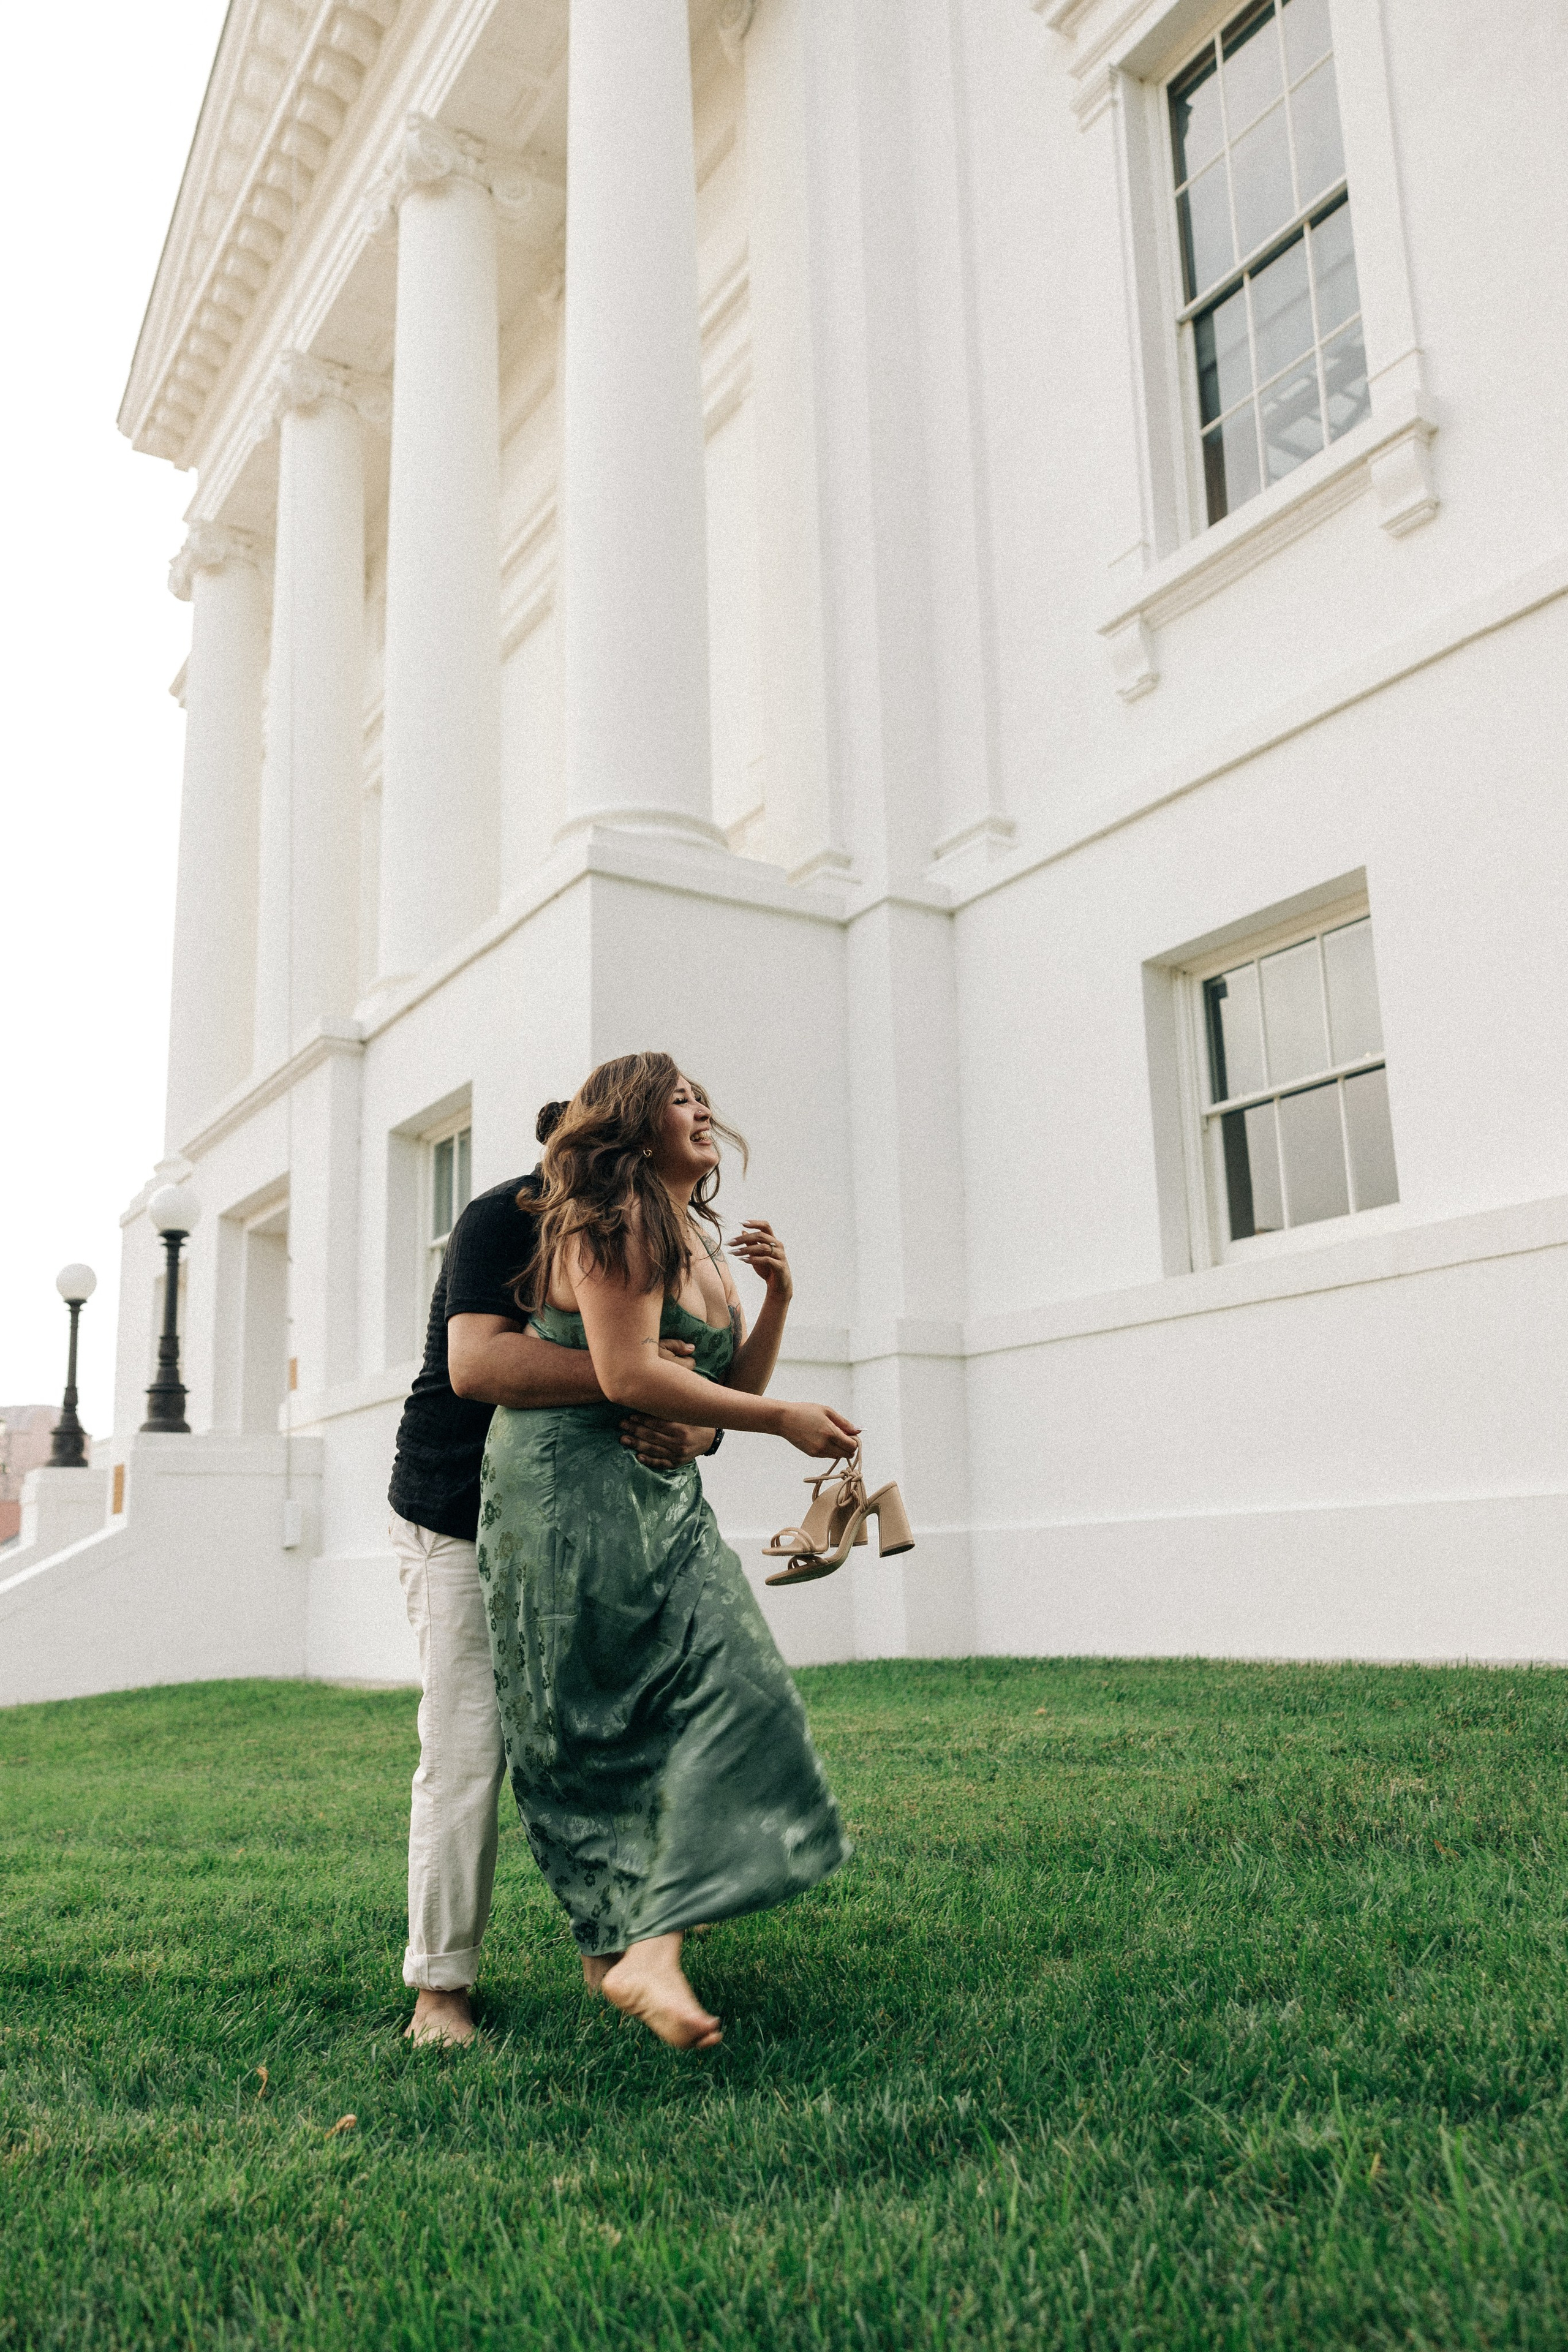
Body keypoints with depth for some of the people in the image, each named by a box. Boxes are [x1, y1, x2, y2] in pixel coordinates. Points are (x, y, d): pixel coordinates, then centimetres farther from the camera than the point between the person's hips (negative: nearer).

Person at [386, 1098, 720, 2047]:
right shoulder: (506, 1219, -18)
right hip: (462, 1520, -6)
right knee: (469, 1751, -7)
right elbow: (476, 1364, -35)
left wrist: (687, 1435, -29)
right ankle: (439, 1988, 6)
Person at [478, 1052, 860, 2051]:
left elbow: (735, 1386, 18)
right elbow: (627, 1375, -21)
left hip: (660, 1495, 9)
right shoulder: (610, 1221, -11)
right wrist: (786, 1421, -18)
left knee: (718, 1691, 1)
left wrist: (777, 1300, 2)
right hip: (572, 1488, -9)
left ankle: (636, 1943, 1)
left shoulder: (701, 1243, 17)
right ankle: (632, 1948, -3)